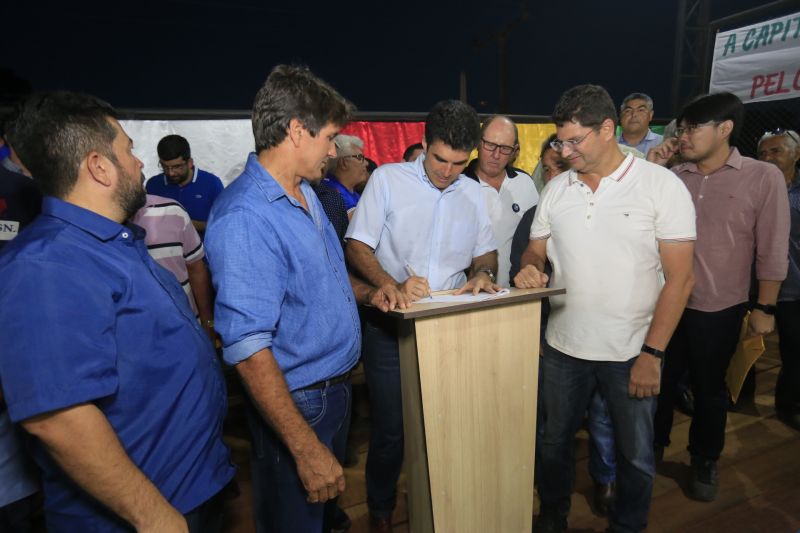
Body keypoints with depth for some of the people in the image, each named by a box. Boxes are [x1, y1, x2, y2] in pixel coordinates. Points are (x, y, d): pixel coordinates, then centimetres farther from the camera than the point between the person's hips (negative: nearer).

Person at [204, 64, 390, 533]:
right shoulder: (244, 218, -25)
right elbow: (248, 348, -28)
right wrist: (307, 449, -25)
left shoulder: (307, 193, 5)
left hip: (337, 387, 8)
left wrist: (364, 293, 3)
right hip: (297, 403, -8)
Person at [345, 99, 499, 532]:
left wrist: (482, 274, -8)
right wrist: (392, 286, -26)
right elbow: (357, 247, -9)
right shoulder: (388, 178, -6)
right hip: (391, 325, -3)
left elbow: (485, 252, 15)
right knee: (390, 429, 5)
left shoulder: (472, 192, 8)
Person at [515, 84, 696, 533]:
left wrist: (652, 353, -14)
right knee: (555, 443, 17)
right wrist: (532, 268, -13)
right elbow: (536, 250, 11)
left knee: (636, 456, 14)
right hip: (563, 347, 3)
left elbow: (679, 278, -10)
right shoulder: (556, 189, 4)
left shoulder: (662, 185, -8)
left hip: (632, 354, -3)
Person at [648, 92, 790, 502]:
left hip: (719, 310, -2)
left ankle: (704, 461, 38)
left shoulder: (763, 178, -7)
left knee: (709, 389, 15)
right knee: (659, 381, 16)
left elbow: (773, 250, -5)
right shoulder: (674, 177, 0)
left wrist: (765, 307, -4)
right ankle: (651, 447, 38)